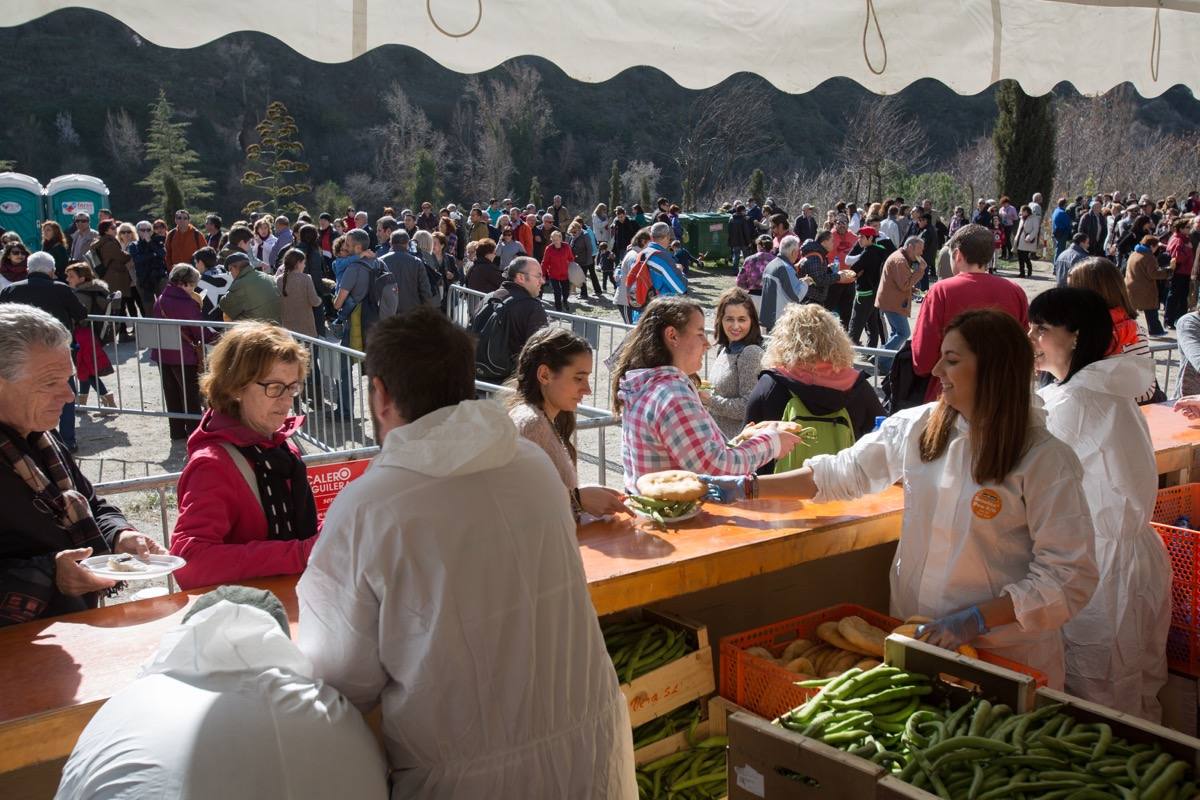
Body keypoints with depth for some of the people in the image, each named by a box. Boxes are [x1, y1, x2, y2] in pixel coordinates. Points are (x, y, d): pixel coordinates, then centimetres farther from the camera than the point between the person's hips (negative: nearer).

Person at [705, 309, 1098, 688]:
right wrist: (745, 487, 6)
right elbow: (842, 473, 8)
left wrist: (975, 620, -23)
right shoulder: (917, 426, -2)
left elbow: (1070, 578, -16)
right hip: (912, 634, 4)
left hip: (1005, 658, -4)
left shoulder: (1045, 461, -16)